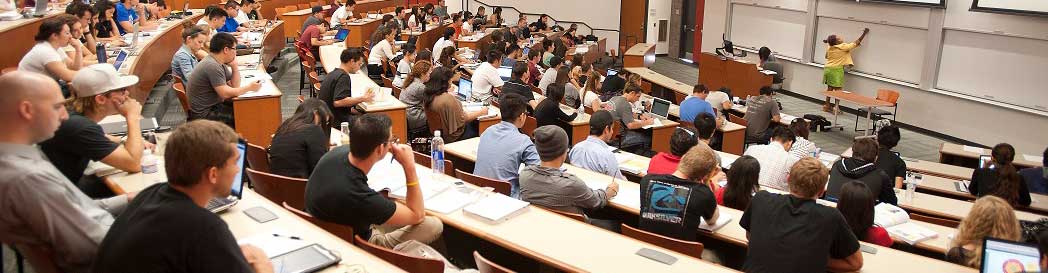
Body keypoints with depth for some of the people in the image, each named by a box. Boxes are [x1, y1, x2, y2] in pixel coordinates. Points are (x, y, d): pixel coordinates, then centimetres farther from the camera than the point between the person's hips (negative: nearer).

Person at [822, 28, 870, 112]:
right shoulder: (843, 47, -14)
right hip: (836, 70, -6)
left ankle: (827, 105, 17)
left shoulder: (829, 47, 2)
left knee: (830, 87, 13)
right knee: (837, 89, -2)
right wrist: (864, 33, 3)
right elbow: (856, 43, -7)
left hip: (828, 68, 6)